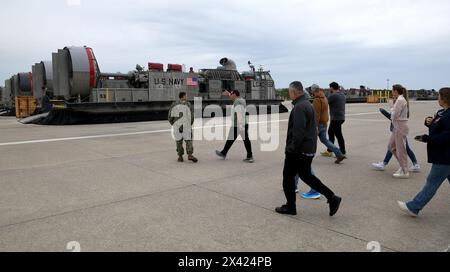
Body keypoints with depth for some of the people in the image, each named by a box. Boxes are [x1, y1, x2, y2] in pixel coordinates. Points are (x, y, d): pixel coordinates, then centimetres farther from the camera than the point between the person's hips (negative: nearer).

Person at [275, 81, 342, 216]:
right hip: (309, 149, 10)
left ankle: (290, 207, 18)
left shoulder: (299, 107, -18)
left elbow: (298, 131, -26)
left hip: (298, 151, -9)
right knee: (306, 175, 19)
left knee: (288, 176, 6)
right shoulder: (308, 104, 14)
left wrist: (292, 148, -18)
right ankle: (332, 198, 14)